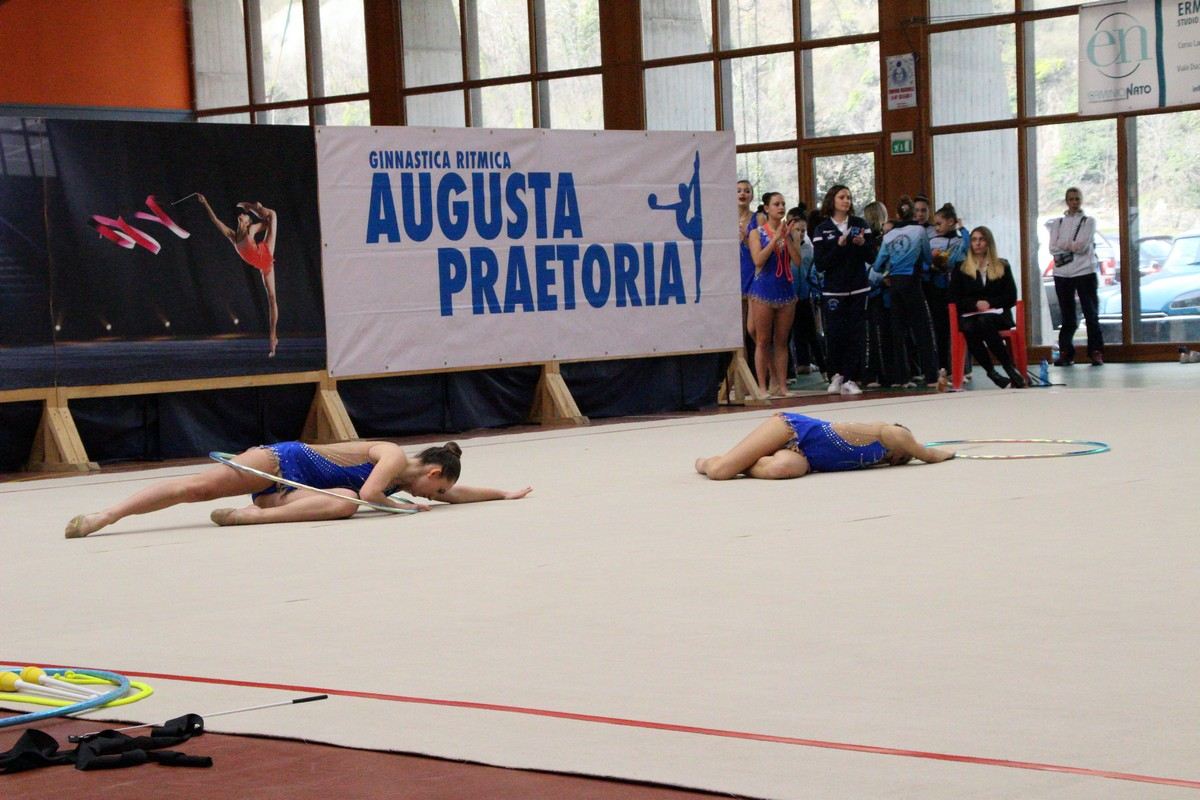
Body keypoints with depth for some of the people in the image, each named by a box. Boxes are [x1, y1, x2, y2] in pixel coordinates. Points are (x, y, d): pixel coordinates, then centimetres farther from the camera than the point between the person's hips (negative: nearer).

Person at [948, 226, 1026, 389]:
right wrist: (976, 304, -8)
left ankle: (1011, 368, -39)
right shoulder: (961, 269, 16)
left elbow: (1011, 297, 10)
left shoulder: (1002, 266, 17)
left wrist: (989, 303, -7)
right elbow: (954, 299, 9)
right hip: (969, 315, 1)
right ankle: (991, 372, -32)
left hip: (996, 313, -1)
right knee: (969, 329, -37)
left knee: (984, 323, -38)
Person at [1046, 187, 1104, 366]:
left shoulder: (1089, 221, 6)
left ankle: (1096, 353, -3)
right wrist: (1073, 246, -9)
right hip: (1062, 274, 2)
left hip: (1085, 272, -2)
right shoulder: (1058, 223, 13)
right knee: (1067, 318, 4)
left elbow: (1082, 246, -8)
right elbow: (1053, 248, 1)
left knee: (1091, 314, -3)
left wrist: (1064, 245, -3)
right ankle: (1065, 353, 6)